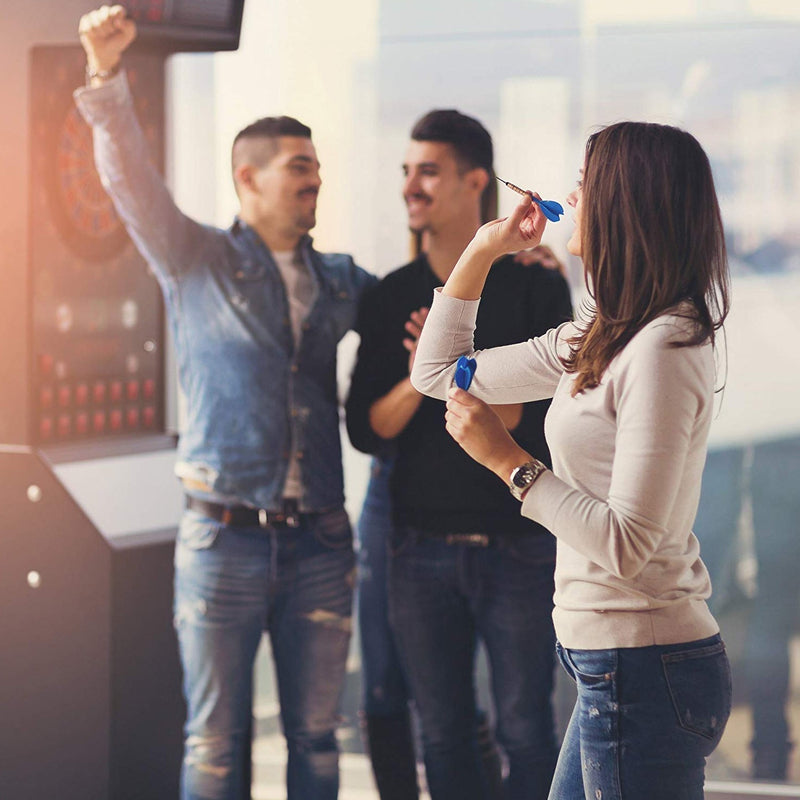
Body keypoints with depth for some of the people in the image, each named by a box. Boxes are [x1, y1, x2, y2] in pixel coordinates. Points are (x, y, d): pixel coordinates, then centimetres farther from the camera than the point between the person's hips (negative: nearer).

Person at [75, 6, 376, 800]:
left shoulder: (341, 282, 13)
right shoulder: (195, 262, 3)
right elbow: (131, 180, -9)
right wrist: (105, 77, -24)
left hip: (318, 542, 3)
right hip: (223, 536, -3)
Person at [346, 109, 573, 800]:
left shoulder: (536, 288, -3)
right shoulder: (388, 300, 5)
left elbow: (534, 424, -9)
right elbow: (367, 432, 2)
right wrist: (416, 381, -16)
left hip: (517, 548, -3)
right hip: (423, 553, 3)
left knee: (525, 732, 4)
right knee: (444, 737, 9)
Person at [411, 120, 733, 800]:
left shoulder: (663, 350, -18)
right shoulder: (597, 340, 11)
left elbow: (626, 544, -23)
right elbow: (438, 372, 21)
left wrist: (509, 461, -17)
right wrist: (482, 250, 15)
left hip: (645, 672, -10)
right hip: (614, 664, 10)